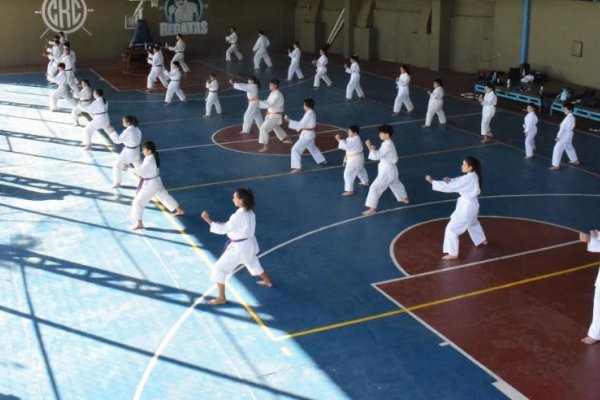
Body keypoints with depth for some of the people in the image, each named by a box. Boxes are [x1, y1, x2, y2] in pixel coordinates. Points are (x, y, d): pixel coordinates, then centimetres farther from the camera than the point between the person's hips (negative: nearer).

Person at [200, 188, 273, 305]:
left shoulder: (238, 216, -29)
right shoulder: (249, 212, -3)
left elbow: (222, 229, -24)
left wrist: (207, 219, -21)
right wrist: (226, 224, 0)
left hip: (238, 247, -9)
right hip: (249, 243, 9)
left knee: (219, 269, 1)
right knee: (252, 263, 35)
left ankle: (221, 298, 9)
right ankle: (268, 281, 56)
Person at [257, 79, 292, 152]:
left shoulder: (277, 95, -24)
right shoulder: (272, 93, 6)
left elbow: (270, 105, -31)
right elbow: (268, 102, 10)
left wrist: (259, 102, -30)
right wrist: (260, 102, -7)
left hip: (275, 116, -10)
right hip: (272, 114, 10)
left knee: (264, 128, -14)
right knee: (276, 127, 29)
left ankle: (265, 147, -10)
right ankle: (287, 140, 48)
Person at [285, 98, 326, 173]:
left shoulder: (308, 114, -22)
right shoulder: (312, 113, 7)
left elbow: (300, 124, -22)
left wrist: (289, 120, -19)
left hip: (306, 135, -10)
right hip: (310, 134, 10)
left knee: (295, 149, -9)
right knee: (313, 148, 31)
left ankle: (297, 167, -9)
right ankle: (322, 161, 46)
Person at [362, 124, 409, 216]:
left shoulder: (387, 145, -26)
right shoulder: (388, 143, 5)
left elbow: (377, 156, -32)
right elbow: (381, 154, 13)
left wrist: (369, 147, -26)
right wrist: (375, 149, -4)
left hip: (387, 171, -10)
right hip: (390, 169, 10)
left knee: (375, 188, -9)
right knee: (395, 184, 32)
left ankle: (372, 209, -4)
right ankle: (405, 199, 54)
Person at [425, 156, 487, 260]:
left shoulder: (468, 179, -29)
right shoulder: (473, 176, 0)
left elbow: (450, 187, -29)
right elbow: (457, 182, 6)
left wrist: (432, 181, -26)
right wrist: (449, 180, -16)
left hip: (466, 206, -10)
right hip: (471, 204, 10)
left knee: (451, 228, -4)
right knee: (473, 223, 36)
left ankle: (453, 253, 3)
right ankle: (482, 240, 58)